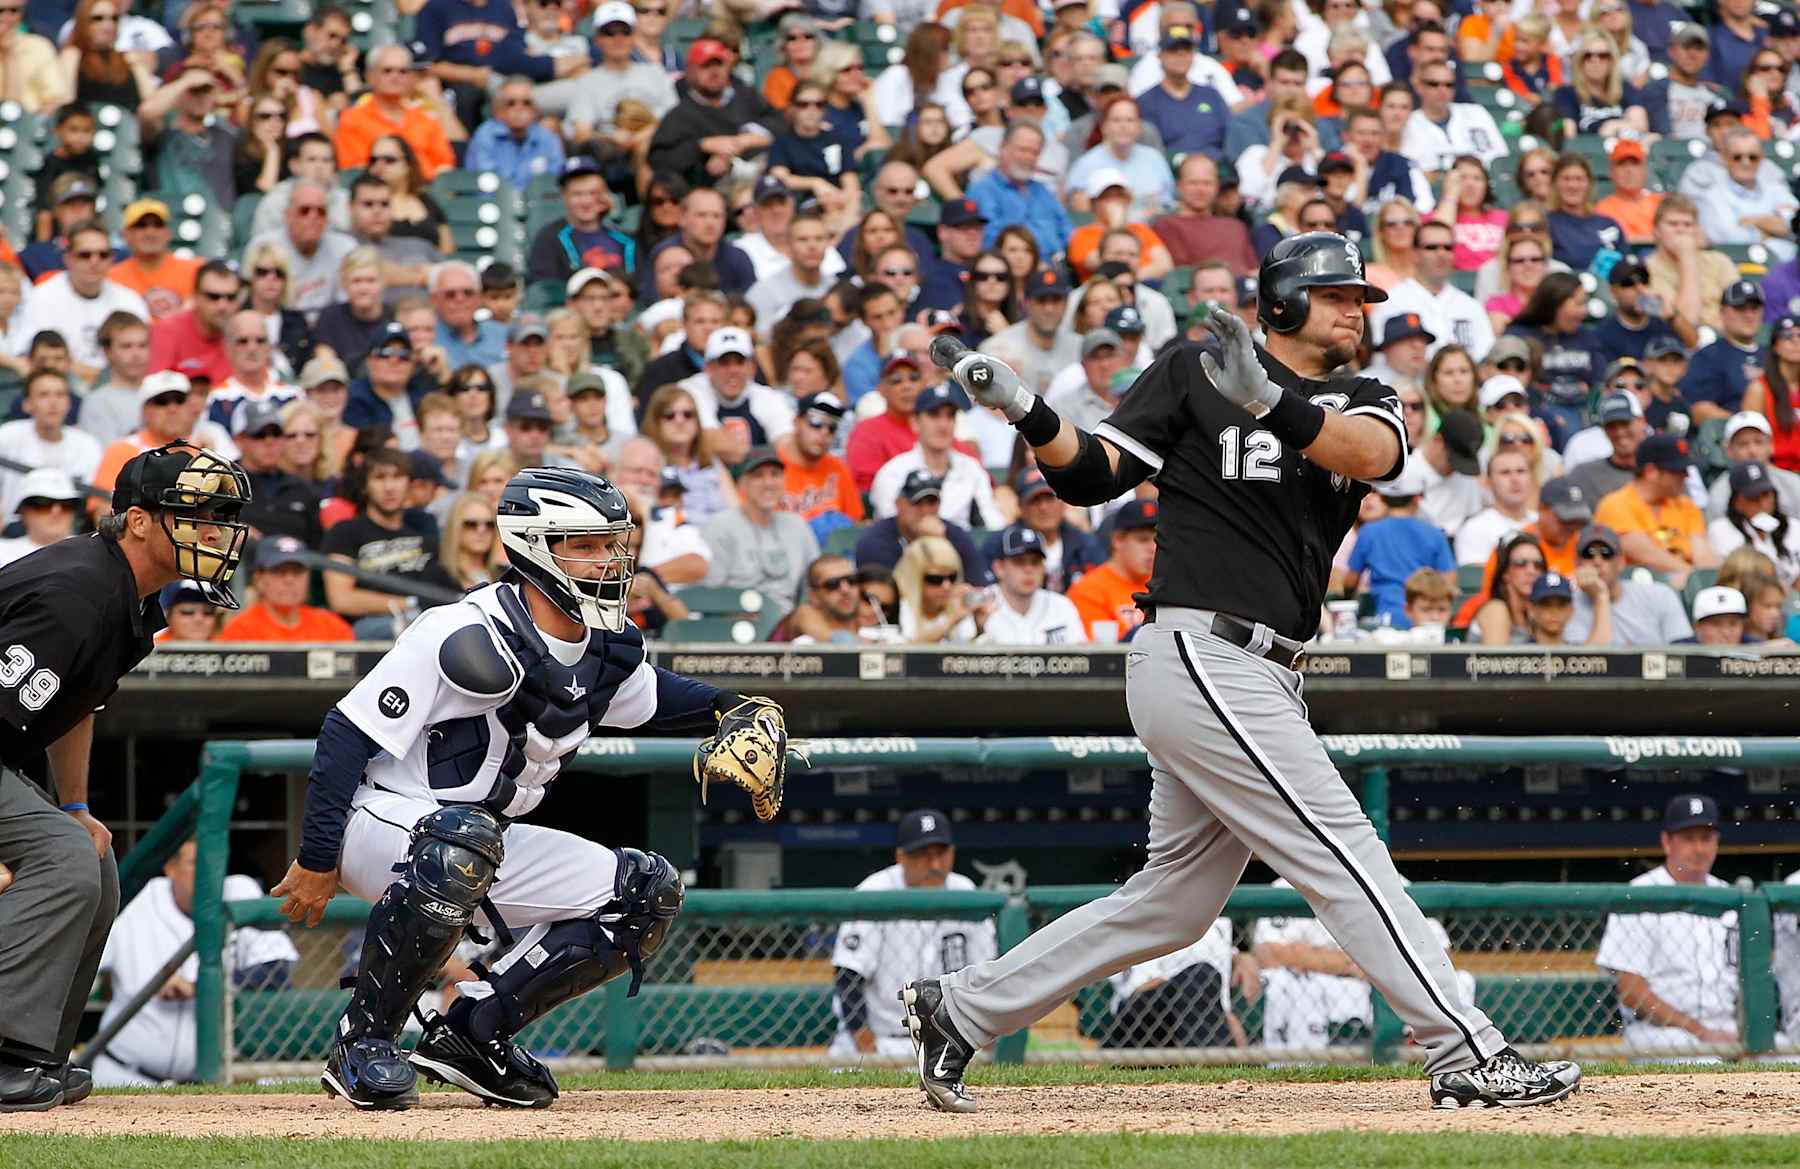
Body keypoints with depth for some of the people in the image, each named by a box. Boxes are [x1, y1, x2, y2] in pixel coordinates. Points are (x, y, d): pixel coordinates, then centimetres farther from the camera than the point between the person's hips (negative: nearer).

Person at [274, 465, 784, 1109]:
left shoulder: (606, 651, 2)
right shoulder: (471, 639, -24)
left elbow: (649, 698, 26)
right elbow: (349, 736, -22)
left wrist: (739, 708, 8)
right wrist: (316, 863, -23)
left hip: (482, 846, 9)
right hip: (377, 818, -9)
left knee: (648, 893, 1)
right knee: (463, 839, -42)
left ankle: (471, 1033, 1)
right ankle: (362, 1043, -29)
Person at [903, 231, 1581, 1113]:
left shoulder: (1364, 405, 14)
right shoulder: (1191, 374, 3)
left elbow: (1369, 452, -11)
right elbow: (1090, 476, -1)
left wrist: (1270, 401, -30)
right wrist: (1028, 414, -21)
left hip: (1255, 678, 8)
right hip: (1202, 658, -8)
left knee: (1175, 901, 12)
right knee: (1345, 855, -10)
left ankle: (960, 1009, 20)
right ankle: (1468, 1057, -11)